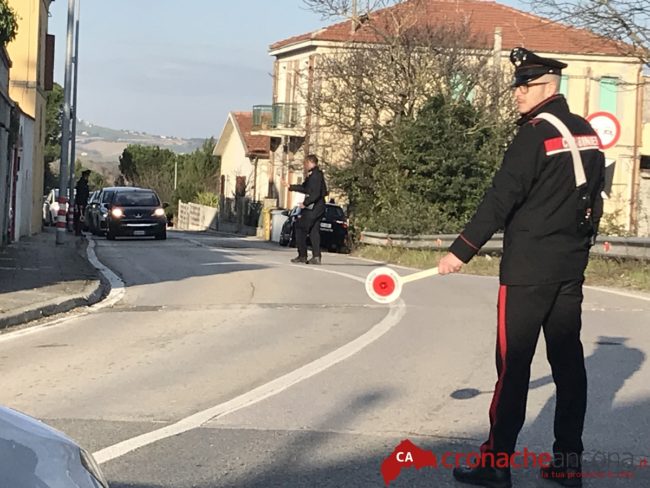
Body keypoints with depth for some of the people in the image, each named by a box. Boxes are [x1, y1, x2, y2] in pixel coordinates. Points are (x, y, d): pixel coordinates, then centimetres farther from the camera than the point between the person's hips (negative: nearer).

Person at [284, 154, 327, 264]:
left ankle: (302, 256, 1)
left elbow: (315, 194, -24)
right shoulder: (315, 175, 14)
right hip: (318, 209, 9)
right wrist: (290, 187, 28)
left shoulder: (315, 175, -17)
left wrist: (305, 203, -18)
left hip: (312, 209, -9)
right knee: (314, 232, 9)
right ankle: (316, 257, 5)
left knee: (300, 229, 0)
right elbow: (305, 188, 25)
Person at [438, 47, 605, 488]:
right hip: (572, 266, 8)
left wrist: (461, 251, -16)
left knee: (514, 363, -4)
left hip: (529, 269, -8)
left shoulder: (536, 134, -13)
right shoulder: (587, 134, 11)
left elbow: (501, 199, -18)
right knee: (568, 359, 9)